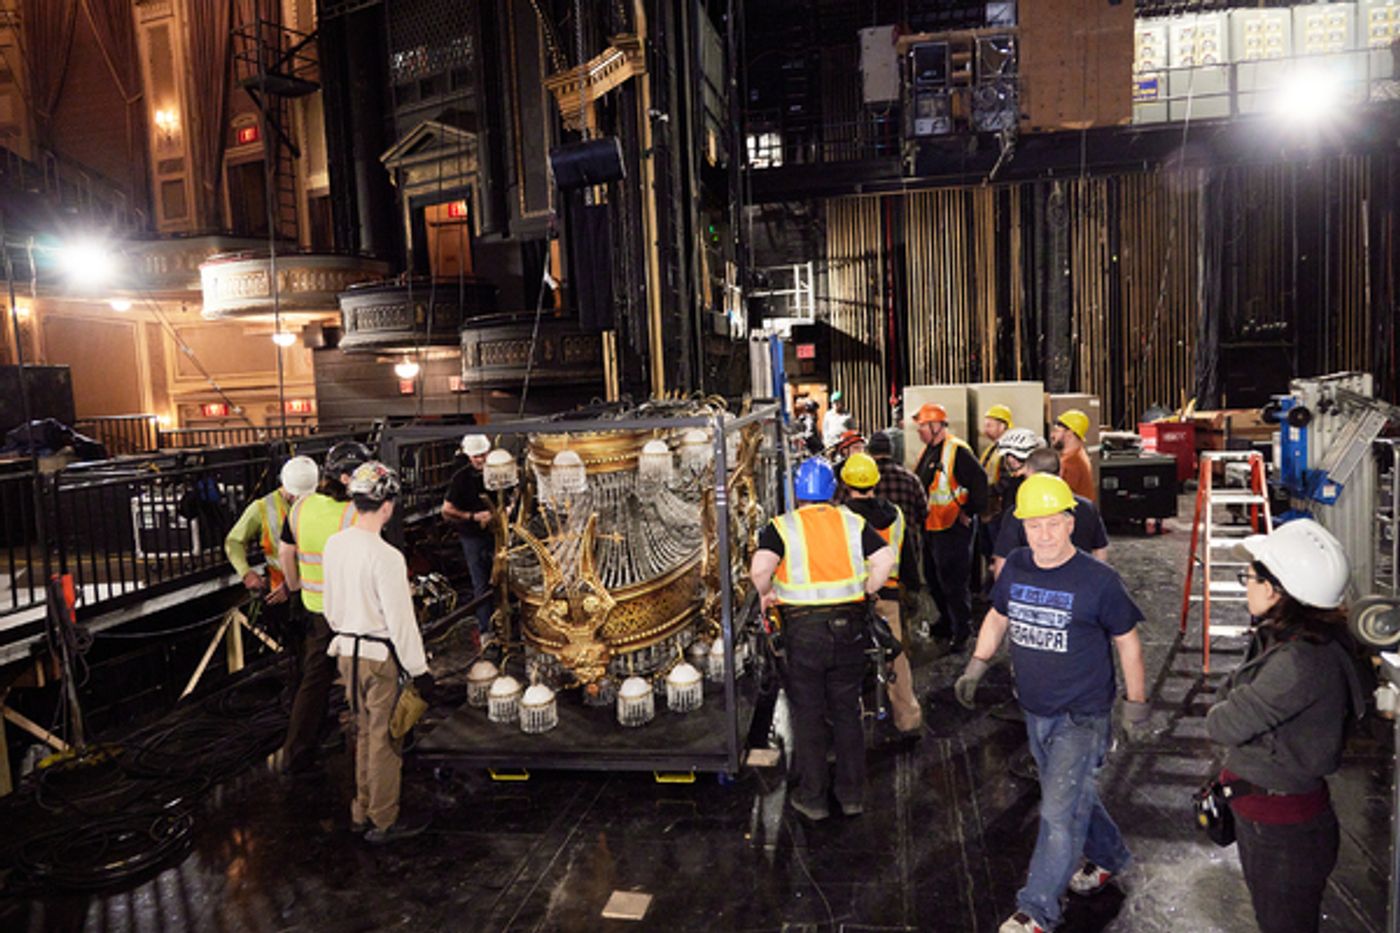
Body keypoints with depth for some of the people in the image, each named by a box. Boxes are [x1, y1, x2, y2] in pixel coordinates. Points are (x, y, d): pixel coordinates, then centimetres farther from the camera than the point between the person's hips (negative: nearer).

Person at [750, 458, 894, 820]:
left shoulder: (782, 526, -5)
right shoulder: (853, 522, 3)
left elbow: (760, 568, -21)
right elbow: (885, 559, -7)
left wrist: (766, 593, -2)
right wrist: (864, 593, 6)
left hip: (804, 630, -3)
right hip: (849, 626, 3)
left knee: (808, 716, 10)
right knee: (847, 712, 16)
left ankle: (813, 797, 20)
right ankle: (851, 794, 26)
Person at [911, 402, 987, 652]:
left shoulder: (957, 451, -18)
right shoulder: (927, 451, 12)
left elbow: (979, 481, -22)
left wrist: (970, 513, -17)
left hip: (953, 528, -10)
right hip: (930, 527, 10)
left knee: (953, 582, -2)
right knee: (933, 579, 20)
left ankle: (962, 632, 11)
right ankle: (947, 622, 37)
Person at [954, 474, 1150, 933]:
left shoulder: (1099, 580, -16)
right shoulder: (1015, 568, -3)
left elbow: (1127, 641, -5)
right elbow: (997, 617, 13)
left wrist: (1136, 705, -2)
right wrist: (976, 668, 7)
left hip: (1082, 718, -6)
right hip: (1035, 711, 6)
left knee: (1059, 814, -5)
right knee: (1072, 796, 23)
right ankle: (1109, 856, 48)